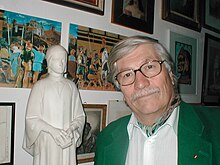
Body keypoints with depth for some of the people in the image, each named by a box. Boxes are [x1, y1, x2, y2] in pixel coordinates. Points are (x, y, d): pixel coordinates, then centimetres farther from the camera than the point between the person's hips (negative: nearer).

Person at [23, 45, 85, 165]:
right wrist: (52, 130, -17)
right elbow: (31, 118, -5)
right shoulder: (40, 85, -2)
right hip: (46, 142, -2)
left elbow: (79, 116, 7)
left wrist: (71, 128, -12)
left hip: (68, 141, 2)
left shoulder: (71, 86, 5)